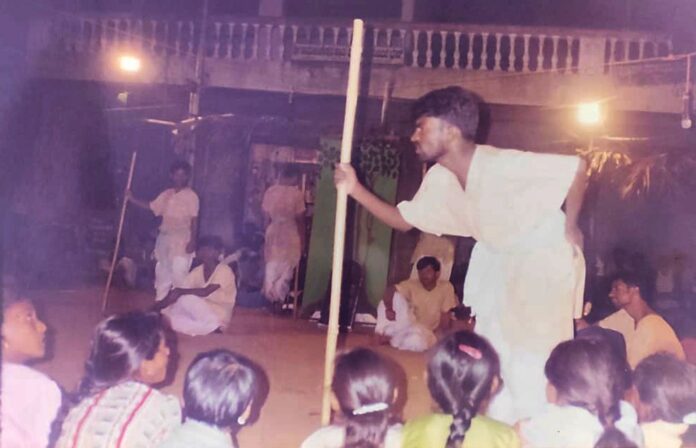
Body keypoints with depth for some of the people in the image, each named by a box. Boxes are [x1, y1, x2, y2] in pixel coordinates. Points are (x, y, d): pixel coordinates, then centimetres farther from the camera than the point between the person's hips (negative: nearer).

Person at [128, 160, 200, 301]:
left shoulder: (191, 196, -7)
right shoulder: (166, 194, 11)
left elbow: (194, 220, -11)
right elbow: (151, 207, 16)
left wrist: (192, 241, -17)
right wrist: (132, 199, 8)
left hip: (181, 240, -7)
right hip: (164, 238, 7)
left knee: (178, 273, -13)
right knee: (162, 272, 14)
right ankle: (159, 302, 24)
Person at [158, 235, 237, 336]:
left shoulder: (224, 270, -14)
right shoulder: (197, 271, 4)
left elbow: (205, 292, -26)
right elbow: (179, 292, -2)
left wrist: (180, 291, -26)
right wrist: (158, 306, -16)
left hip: (220, 313, -6)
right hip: (201, 312, 6)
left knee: (187, 298, -27)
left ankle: (213, 327, -18)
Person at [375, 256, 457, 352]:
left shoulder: (446, 287, -8)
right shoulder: (412, 284, -6)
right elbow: (390, 290, -23)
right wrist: (388, 309, -42)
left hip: (427, 332, -1)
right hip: (409, 325, 1)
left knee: (416, 341, -40)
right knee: (396, 296, -25)